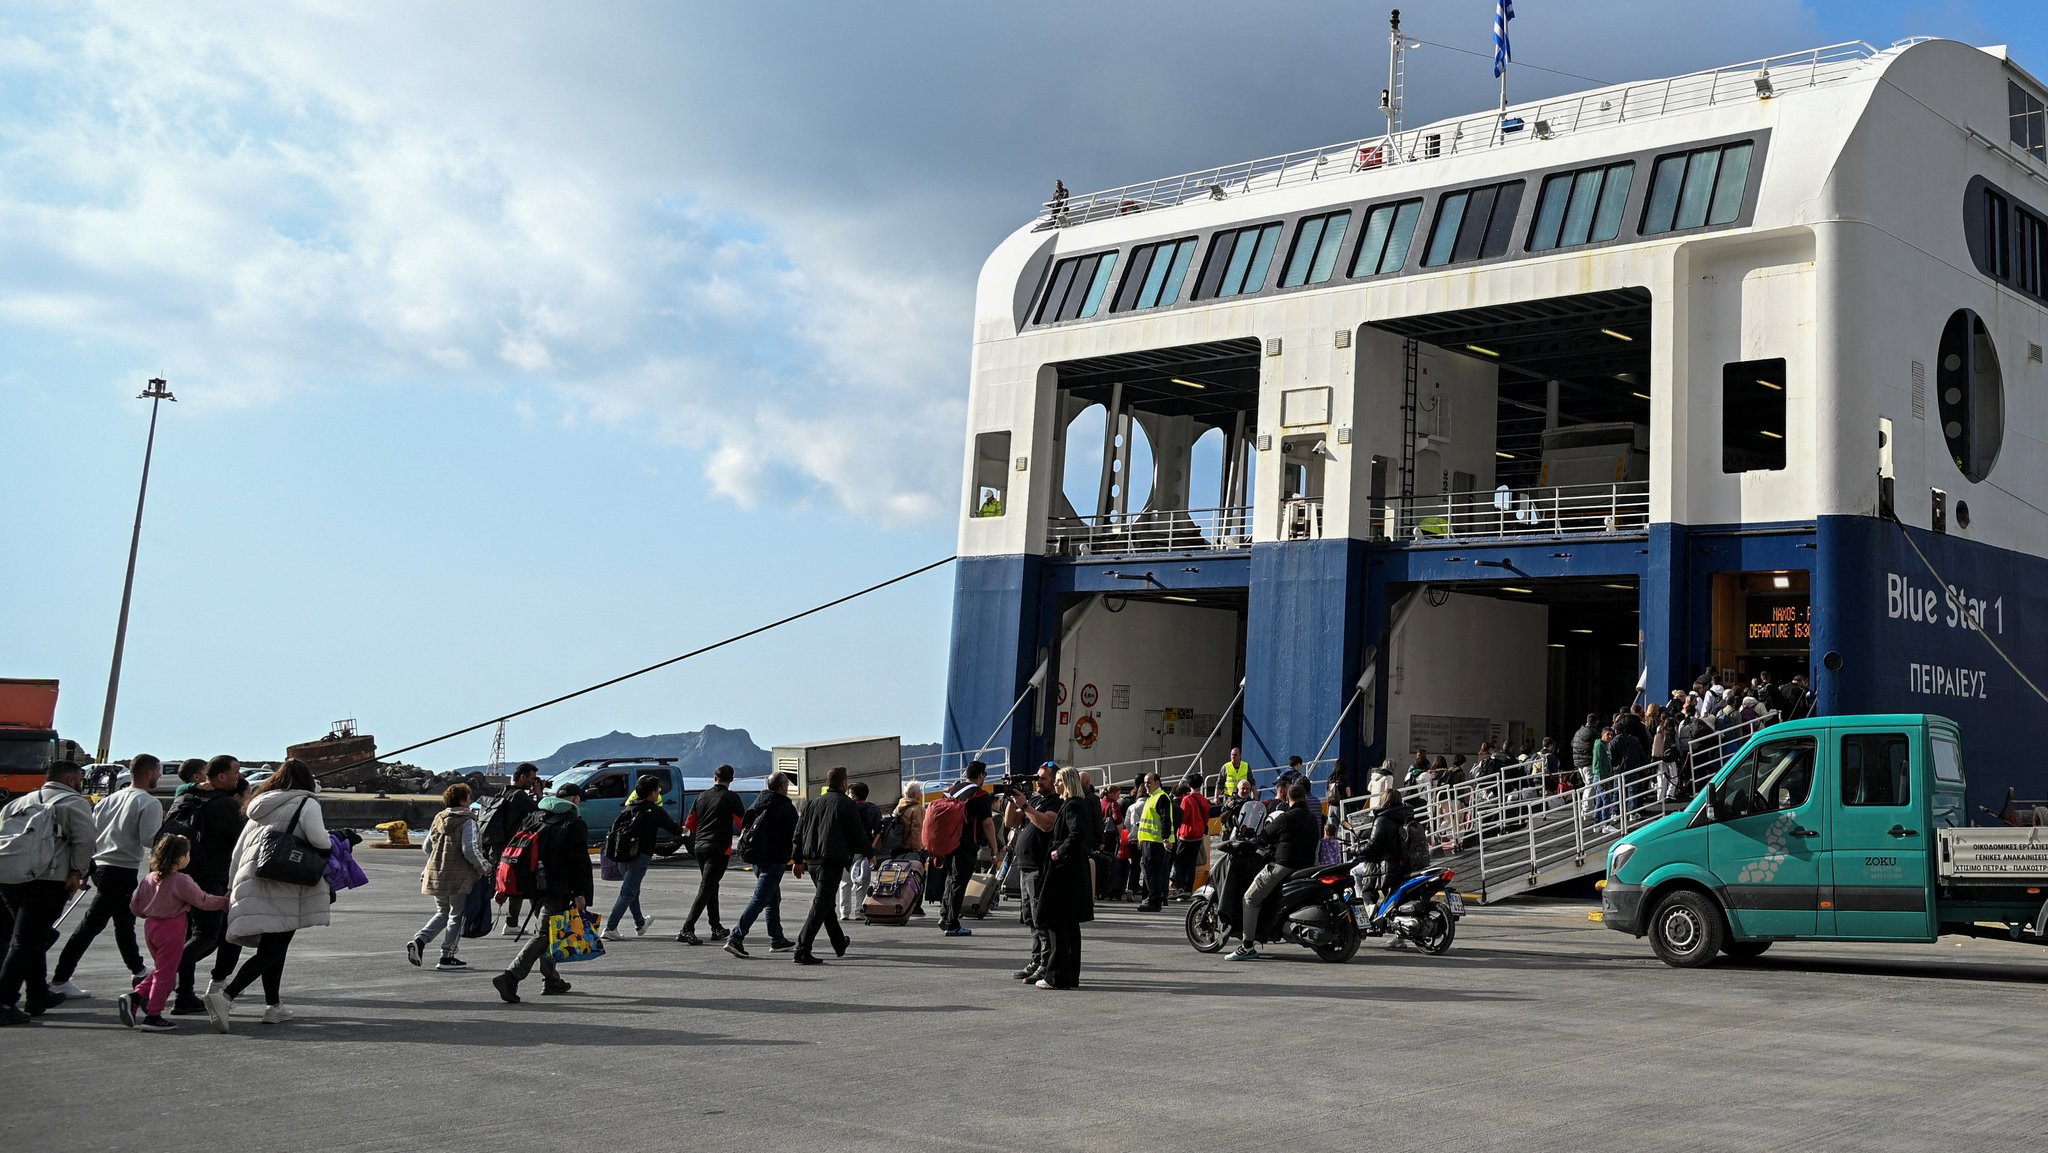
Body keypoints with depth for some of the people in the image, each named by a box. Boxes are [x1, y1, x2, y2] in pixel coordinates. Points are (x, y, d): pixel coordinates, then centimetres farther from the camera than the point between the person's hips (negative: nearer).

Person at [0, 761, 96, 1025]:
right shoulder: (74, 803, 2)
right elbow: (84, 839, -11)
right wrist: (78, 872, -3)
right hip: (47, 882, -7)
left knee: (34, 936, 22)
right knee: (25, 942, -6)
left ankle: (38, 995, 30)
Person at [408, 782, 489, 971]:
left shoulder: (438, 819, 10)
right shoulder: (467, 821, -11)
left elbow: (427, 847, 17)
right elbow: (470, 849, -19)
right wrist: (483, 867, -6)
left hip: (436, 874, 6)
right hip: (459, 877, -6)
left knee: (442, 913, 20)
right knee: (456, 916, 5)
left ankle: (419, 940, -1)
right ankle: (447, 958, 6)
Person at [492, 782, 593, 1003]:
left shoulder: (534, 817, 13)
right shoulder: (575, 824, -5)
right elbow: (579, 862, -12)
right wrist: (580, 893, -11)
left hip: (533, 886, 7)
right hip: (557, 889, -7)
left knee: (548, 931, 20)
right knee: (544, 935, -7)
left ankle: (551, 981, 25)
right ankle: (510, 978, -22)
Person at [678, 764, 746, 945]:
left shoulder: (702, 796, 10)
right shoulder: (731, 797, -6)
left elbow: (689, 824, 16)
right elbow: (743, 823, -7)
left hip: (699, 846, 6)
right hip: (719, 848, -6)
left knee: (711, 888, 18)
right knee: (706, 890, -8)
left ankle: (717, 928, 23)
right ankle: (687, 929, -17)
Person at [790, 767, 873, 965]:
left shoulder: (812, 803, 14)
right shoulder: (845, 804, -6)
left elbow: (799, 833, 15)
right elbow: (857, 833, -5)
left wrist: (799, 860, 20)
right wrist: (869, 852, 10)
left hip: (812, 860, 8)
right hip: (833, 861, -7)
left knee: (826, 903, 21)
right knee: (821, 904, -8)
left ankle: (839, 944, 36)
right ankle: (802, 950, -16)